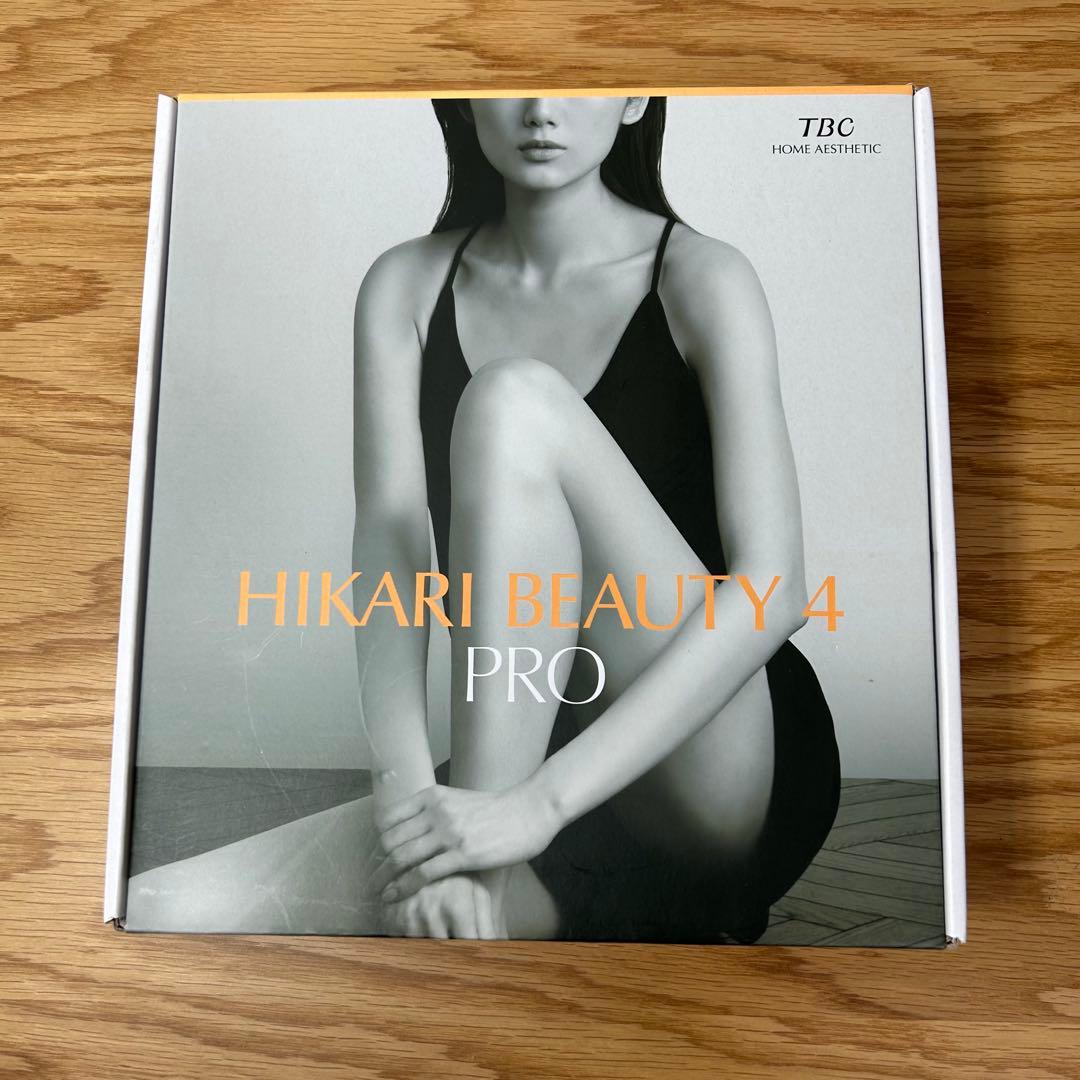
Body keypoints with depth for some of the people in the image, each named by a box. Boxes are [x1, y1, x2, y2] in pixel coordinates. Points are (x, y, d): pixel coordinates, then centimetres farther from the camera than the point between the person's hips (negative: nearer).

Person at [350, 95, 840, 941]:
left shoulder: (702, 279, -7)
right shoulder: (405, 287, 3)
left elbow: (772, 587, -20)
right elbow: (390, 553, -10)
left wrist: (538, 803, -29)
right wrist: (408, 794, -25)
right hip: (521, 748, 3)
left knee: (513, 403, -25)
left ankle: (491, 870, -24)